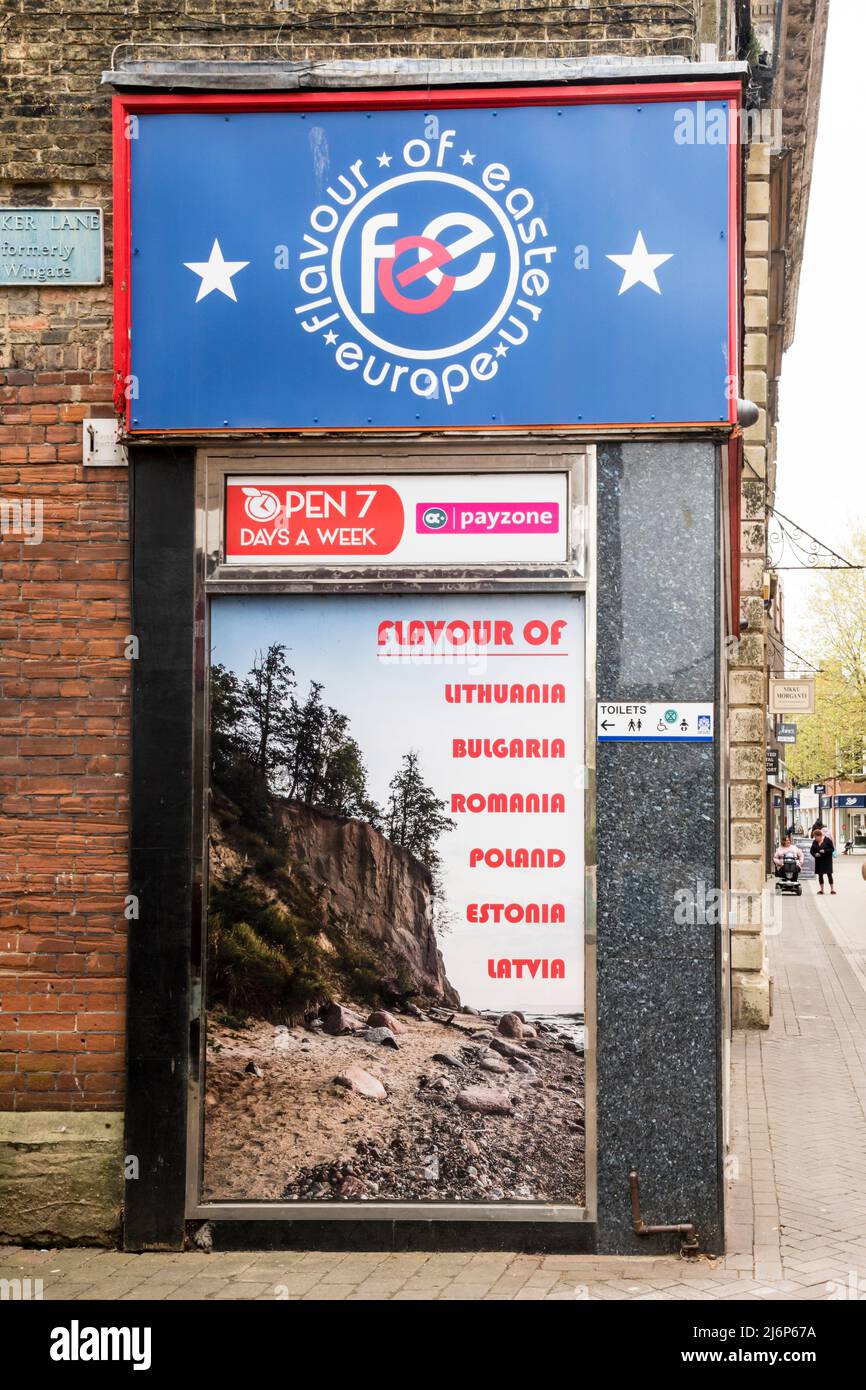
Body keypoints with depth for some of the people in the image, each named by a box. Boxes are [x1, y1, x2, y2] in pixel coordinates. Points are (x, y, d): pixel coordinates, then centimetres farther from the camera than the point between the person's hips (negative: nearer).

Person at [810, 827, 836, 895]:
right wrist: (815, 854, -14)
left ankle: (832, 889, 1)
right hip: (819, 860, 4)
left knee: (829, 874, -5)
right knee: (820, 874, 6)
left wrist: (825, 851, -23)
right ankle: (821, 889, 15)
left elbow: (832, 849, -9)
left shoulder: (827, 840, -9)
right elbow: (811, 850, 7)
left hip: (827, 859, -4)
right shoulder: (814, 842, 3)